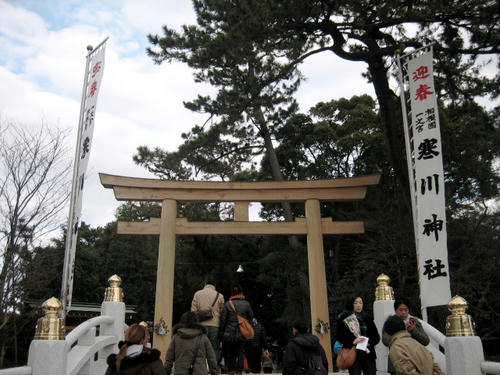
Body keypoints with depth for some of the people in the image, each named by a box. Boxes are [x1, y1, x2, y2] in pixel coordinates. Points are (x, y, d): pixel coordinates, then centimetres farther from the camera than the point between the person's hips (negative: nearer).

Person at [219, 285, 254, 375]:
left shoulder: (228, 304, -5)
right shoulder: (246, 304, -2)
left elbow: (223, 319, -3)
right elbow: (251, 317, 6)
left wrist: (221, 332, 5)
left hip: (228, 334, 0)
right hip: (241, 335, 1)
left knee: (228, 354, 12)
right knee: (240, 354, 8)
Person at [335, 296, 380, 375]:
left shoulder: (367, 319, 11)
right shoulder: (344, 319, 2)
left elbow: (376, 337, 8)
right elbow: (339, 337, -3)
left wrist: (368, 341, -11)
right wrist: (353, 341, -18)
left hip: (368, 354, 3)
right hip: (353, 355, -3)